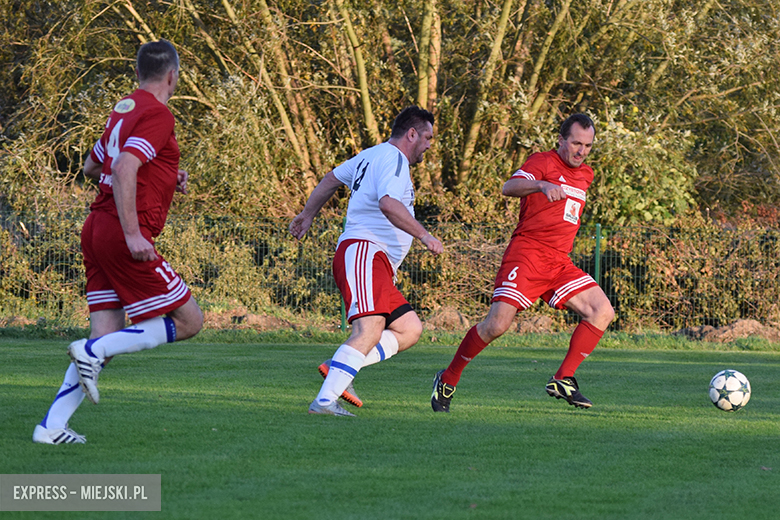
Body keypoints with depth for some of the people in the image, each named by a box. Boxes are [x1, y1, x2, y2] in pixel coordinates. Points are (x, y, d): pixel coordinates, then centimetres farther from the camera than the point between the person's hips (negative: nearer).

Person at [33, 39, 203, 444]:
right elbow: (124, 170, -23)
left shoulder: (124, 108, 16)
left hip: (97, 228, 9)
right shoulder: (157, 115, -10)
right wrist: (133, 233, -25)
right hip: (122, 233, -9)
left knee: (107, 339, 8)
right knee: (188, 321, 0)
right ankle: (92, 351, -13)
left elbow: (92, 166, 30)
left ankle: (51, 426, -2)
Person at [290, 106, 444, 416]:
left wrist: (308, 215, 47)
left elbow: (331, 179, 37)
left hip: (379, 268, 11)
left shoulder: (370, 155, 25)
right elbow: (388, 203, -24)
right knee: (370, 330, -27)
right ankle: (324, 401, -37)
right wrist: (423, 235, -23)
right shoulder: (393, 159, -7)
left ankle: (337, 368, -8)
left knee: (410, 330, 1)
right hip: (363, 252, -11)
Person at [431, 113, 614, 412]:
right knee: (497, 324, -18)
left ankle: (563, 380, -5)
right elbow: (510, 188, -23)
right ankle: (448, 379, 2)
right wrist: (542, 185, -40)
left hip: (560, 264, 7)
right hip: (527, 254, -7)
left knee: (602, 312, -9)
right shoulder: (543, 162, -4)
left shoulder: (585, 175, 19)